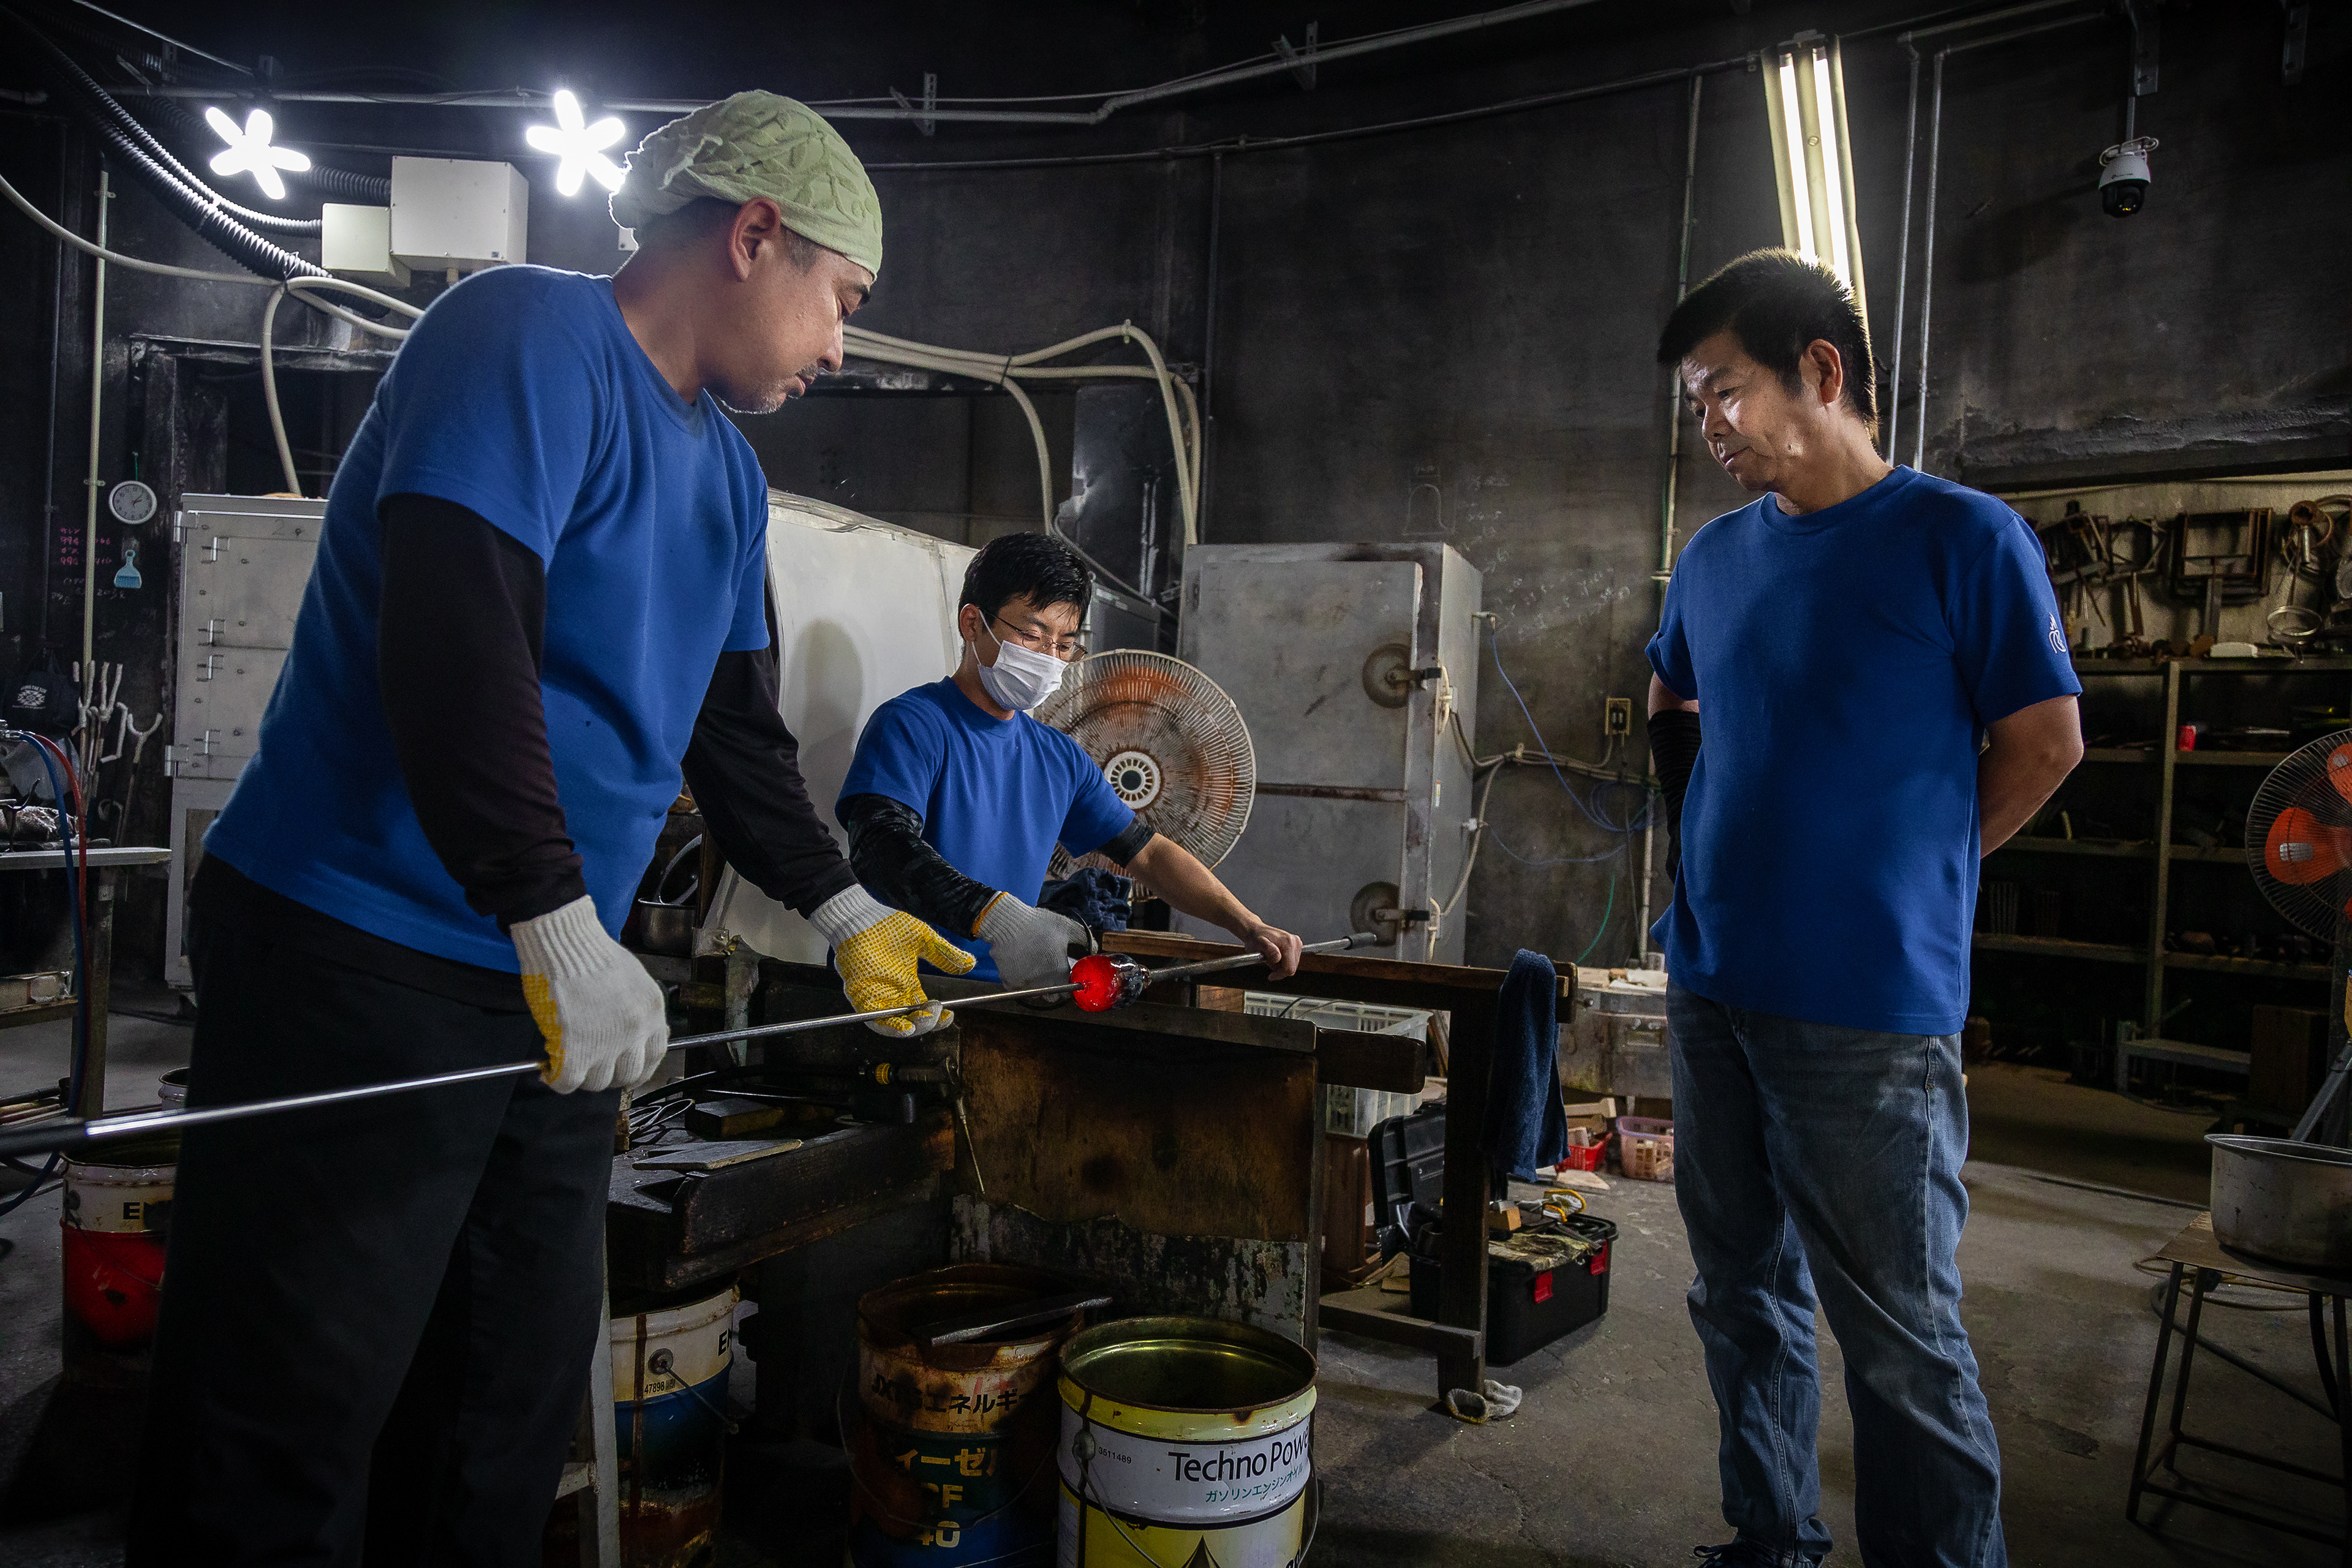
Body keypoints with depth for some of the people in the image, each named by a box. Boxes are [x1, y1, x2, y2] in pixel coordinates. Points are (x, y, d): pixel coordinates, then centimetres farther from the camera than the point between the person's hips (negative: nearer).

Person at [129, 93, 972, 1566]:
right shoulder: (530, 335, -11)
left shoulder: (729, 475, 16)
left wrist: (845, 911, 18)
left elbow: (736, 727, 22)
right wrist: (561, 929, -27)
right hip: (363, 960, -9)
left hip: (557, 987, 9)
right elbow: (453, 639, -25)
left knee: (515, 1410, 16)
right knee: (287, 1445, 1)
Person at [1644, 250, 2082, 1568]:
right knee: (1745, 1300, 18)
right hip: (1713, 988, 7)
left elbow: (2046, 743, -5)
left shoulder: (1963, 540, -8)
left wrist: (1907, 872, 1)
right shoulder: (1718, 557, 10)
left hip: (1872, 1010, -6)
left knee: (1901, 1337, 3)